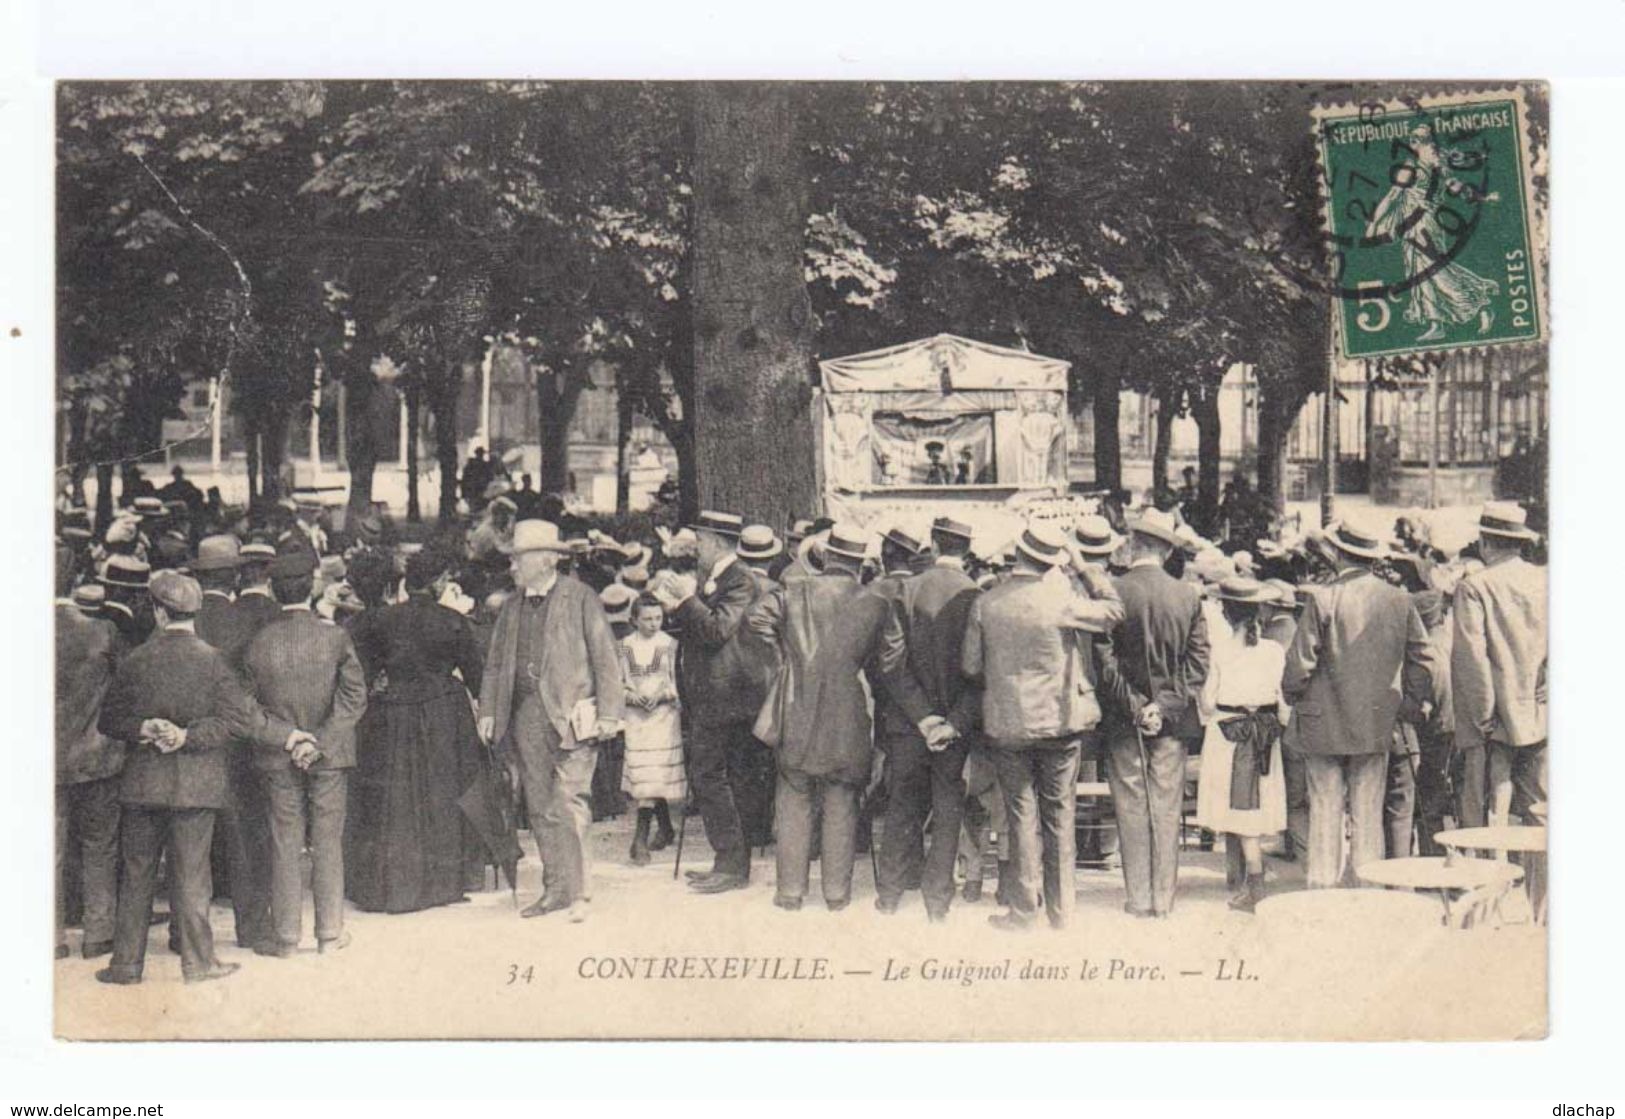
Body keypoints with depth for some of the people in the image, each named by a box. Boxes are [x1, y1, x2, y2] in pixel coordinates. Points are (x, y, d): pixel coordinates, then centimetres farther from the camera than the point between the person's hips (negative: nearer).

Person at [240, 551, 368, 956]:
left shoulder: (258, 644, -6)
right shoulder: (335, 638, -9)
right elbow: (355, 697, -13)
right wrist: (322, 741, -12)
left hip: (278, 759, 1)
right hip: (330, 757, -1)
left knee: (284, 846, 7)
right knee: (327, 844, 8)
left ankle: (285, 936, 11)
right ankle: (330, 932, 13)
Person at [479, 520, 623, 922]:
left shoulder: (580, 598, -3)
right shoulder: (512, 606, 14)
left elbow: (605, 658, -3)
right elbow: (496, 663, 19)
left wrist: (608, 714, -8)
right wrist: (488, 711, 10)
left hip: (572, 714, -6)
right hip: (527, 716, 6)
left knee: (568, 806, -9)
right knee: (540, 809, 8)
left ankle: (578, 893, -3)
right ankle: (556, 889, 17)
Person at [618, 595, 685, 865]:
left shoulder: (670, 644, 0)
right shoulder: (625, 646, 5)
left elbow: (679, 682, 3)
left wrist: (663, 694, -15)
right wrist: (630, 695, -10)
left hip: (663, 714, -2)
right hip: (635, 715, 2)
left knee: (653, 775, -10)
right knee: (643, 775, 4)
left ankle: (640, 839, -11)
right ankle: (666, 829, 22)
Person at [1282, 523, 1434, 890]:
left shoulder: (1322, 599, -11)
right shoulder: (1399, 600, 1)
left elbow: (1300, 662, -11)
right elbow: (1422, 659, 5)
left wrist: (1293, 698, 7)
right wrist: (1409, 704, 16)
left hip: (1325, 725, -3)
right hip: (1377, 723, 3)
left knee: (1326, 811, 2)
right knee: (1369, 814, 8)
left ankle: (1323, 889, 4)